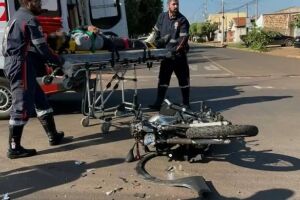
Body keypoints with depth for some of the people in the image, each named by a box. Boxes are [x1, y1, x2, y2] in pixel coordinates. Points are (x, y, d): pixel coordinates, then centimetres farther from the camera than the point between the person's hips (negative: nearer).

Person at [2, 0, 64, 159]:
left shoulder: (18, 17, 21)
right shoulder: (29, 19, -11)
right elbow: (41, 48, -14)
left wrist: (48, 60, 13)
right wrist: (58, 60, 2)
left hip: (15, 65, 11)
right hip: (21, 66, -11)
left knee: (40, 101, 15)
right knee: (22, 107, -7)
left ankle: (53, 136, 23)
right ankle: (14, 148, -1)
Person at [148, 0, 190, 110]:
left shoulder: (182, 20, -8)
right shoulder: (162, 17, 6)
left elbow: (184, 38, -16)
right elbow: (156, 31, 16)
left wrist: (177, 49, -27)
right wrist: (156, 44, 9)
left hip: (179, 55, -4)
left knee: (183, 80, 5)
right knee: (162, 80, 7)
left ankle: (186, 103, 16)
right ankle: (158, 103, 14)